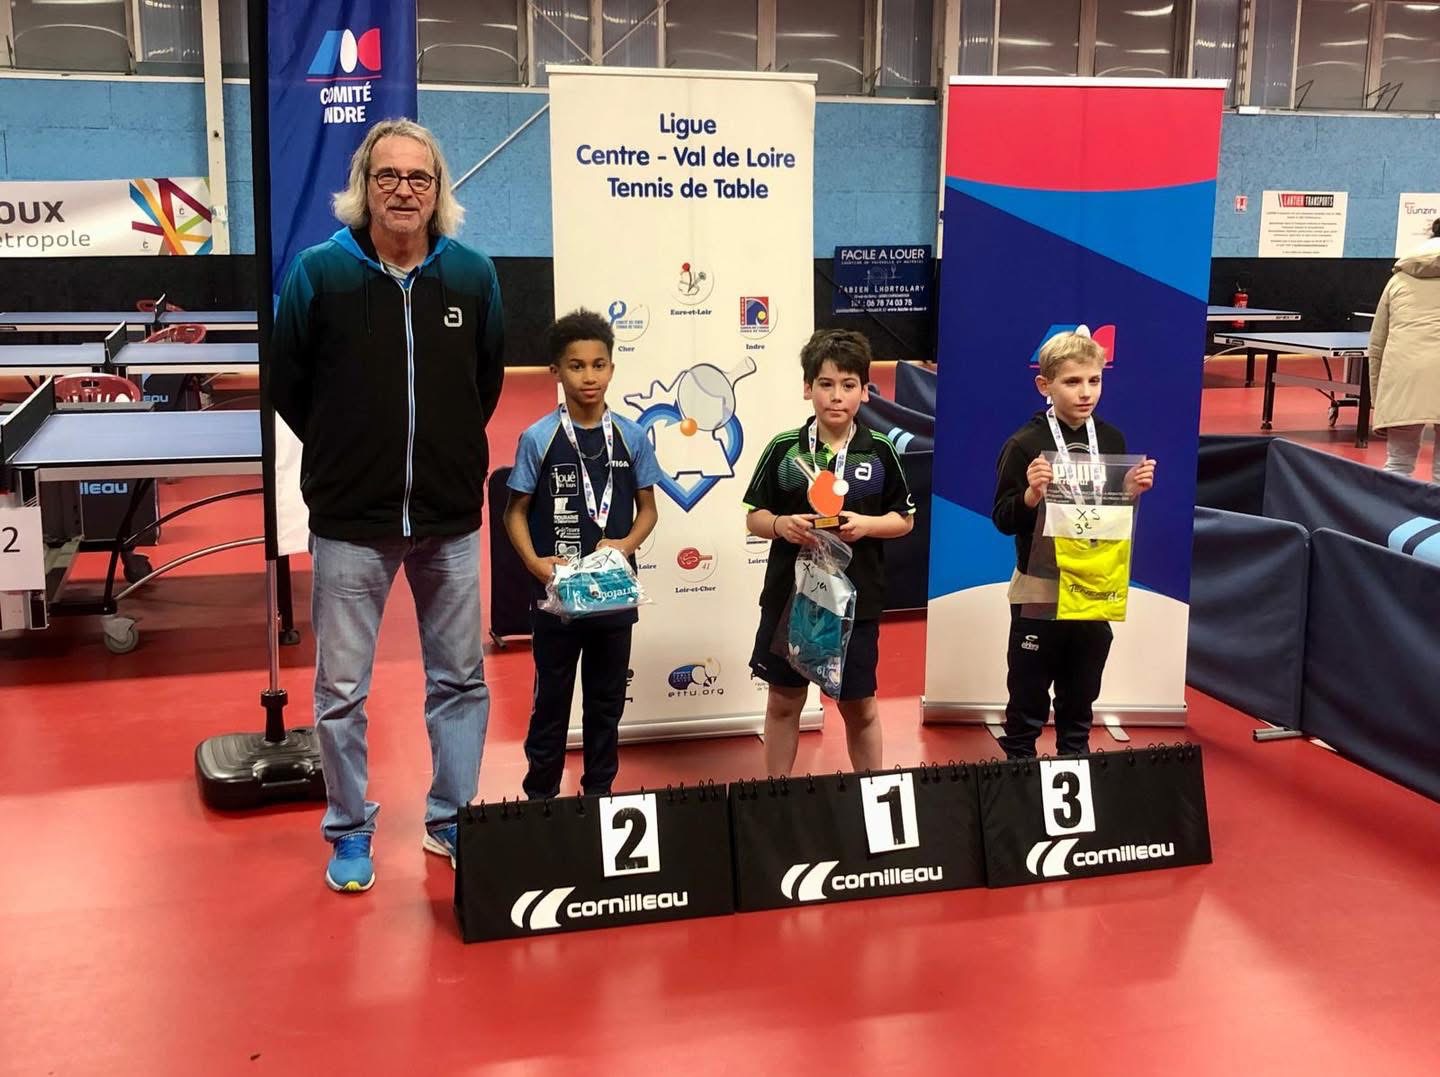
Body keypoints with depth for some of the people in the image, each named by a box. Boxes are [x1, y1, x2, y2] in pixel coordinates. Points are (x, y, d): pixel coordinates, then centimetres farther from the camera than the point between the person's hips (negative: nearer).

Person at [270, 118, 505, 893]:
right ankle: (349, 832, 23)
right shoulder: (319, 272, -7)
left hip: (450, 517, 2)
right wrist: (347, 454, 8)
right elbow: (287, 385, 3)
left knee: (459, 680, 12)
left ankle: (450, 820, 28)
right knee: (342, 689, 6)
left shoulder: (472, 274, -1)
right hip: (349, 519, -2)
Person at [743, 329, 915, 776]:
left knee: (859, 706, 11)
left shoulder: (880, 451, -2)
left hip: (856, 599, 0)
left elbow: (905, 518, 5)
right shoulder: (784, 448, -3)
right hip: (789, 595, 0)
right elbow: (754, 517, 2)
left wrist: (866, 525, -14)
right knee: (784, 701, 11)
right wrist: (780, 524, -19)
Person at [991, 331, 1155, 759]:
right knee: (1028, 696, 8)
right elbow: (1003, 519, -12)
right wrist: (1032, 494, -29)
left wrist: (1133, 490, -7)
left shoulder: (1111, 439, 2)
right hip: (1039, 588, -4)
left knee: (1081, 695, 18)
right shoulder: (1025, 444, -12)